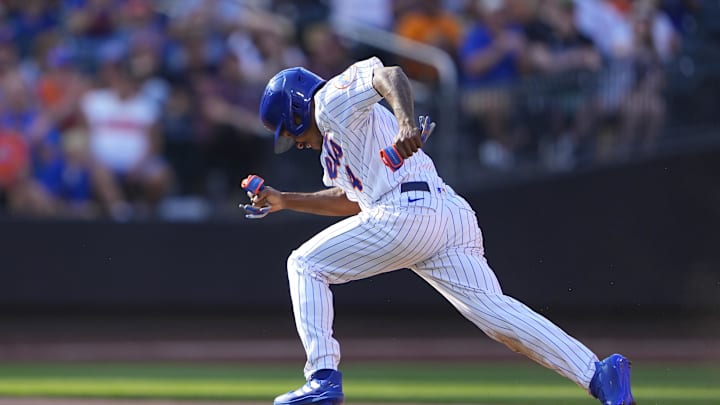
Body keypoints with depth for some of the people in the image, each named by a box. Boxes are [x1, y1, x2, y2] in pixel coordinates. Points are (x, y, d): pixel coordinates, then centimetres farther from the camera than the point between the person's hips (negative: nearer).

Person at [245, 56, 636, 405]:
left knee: (305, 265, 8)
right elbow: (350, 200, 46)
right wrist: (284, 201, 45)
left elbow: (390, 75, -12)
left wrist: (406, 123, -31)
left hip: (406, 212, -9)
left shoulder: (334, 97, 7)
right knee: (494, 310, -5)